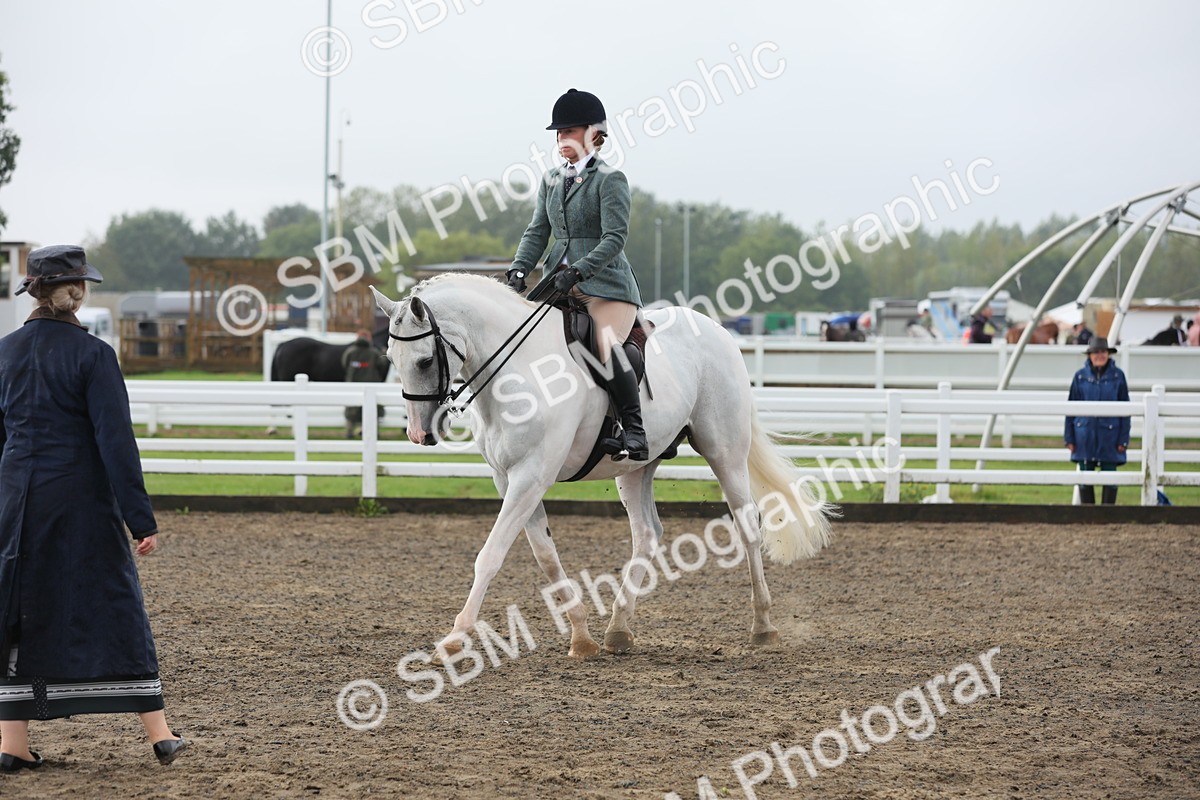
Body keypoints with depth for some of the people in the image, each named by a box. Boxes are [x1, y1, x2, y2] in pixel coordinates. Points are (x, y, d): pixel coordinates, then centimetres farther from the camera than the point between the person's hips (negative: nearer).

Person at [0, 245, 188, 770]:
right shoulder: (91, 354, -10)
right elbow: (116, 441, -12)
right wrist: (141, 518, -10)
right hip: (83, 501, -3)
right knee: (115, 607, 4)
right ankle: (159, 734, 6)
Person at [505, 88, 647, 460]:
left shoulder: (610, 180, -5)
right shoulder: (551, 180, 16)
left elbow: (615, 238, -13)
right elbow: (537, 231, 14)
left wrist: (577, 272, -24)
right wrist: (519, 269, -5)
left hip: (605, 283, -7)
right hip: (559, 282, 7)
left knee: (608, 347, -27)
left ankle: (634, 429, -18)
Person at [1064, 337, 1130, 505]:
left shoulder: (1117, 376, 1)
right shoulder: (1080, 376, 4)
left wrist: (1123, 439, -1)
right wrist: (1069, 438, 3)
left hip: (1109, 434, -1)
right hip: (1085, 434, 1)